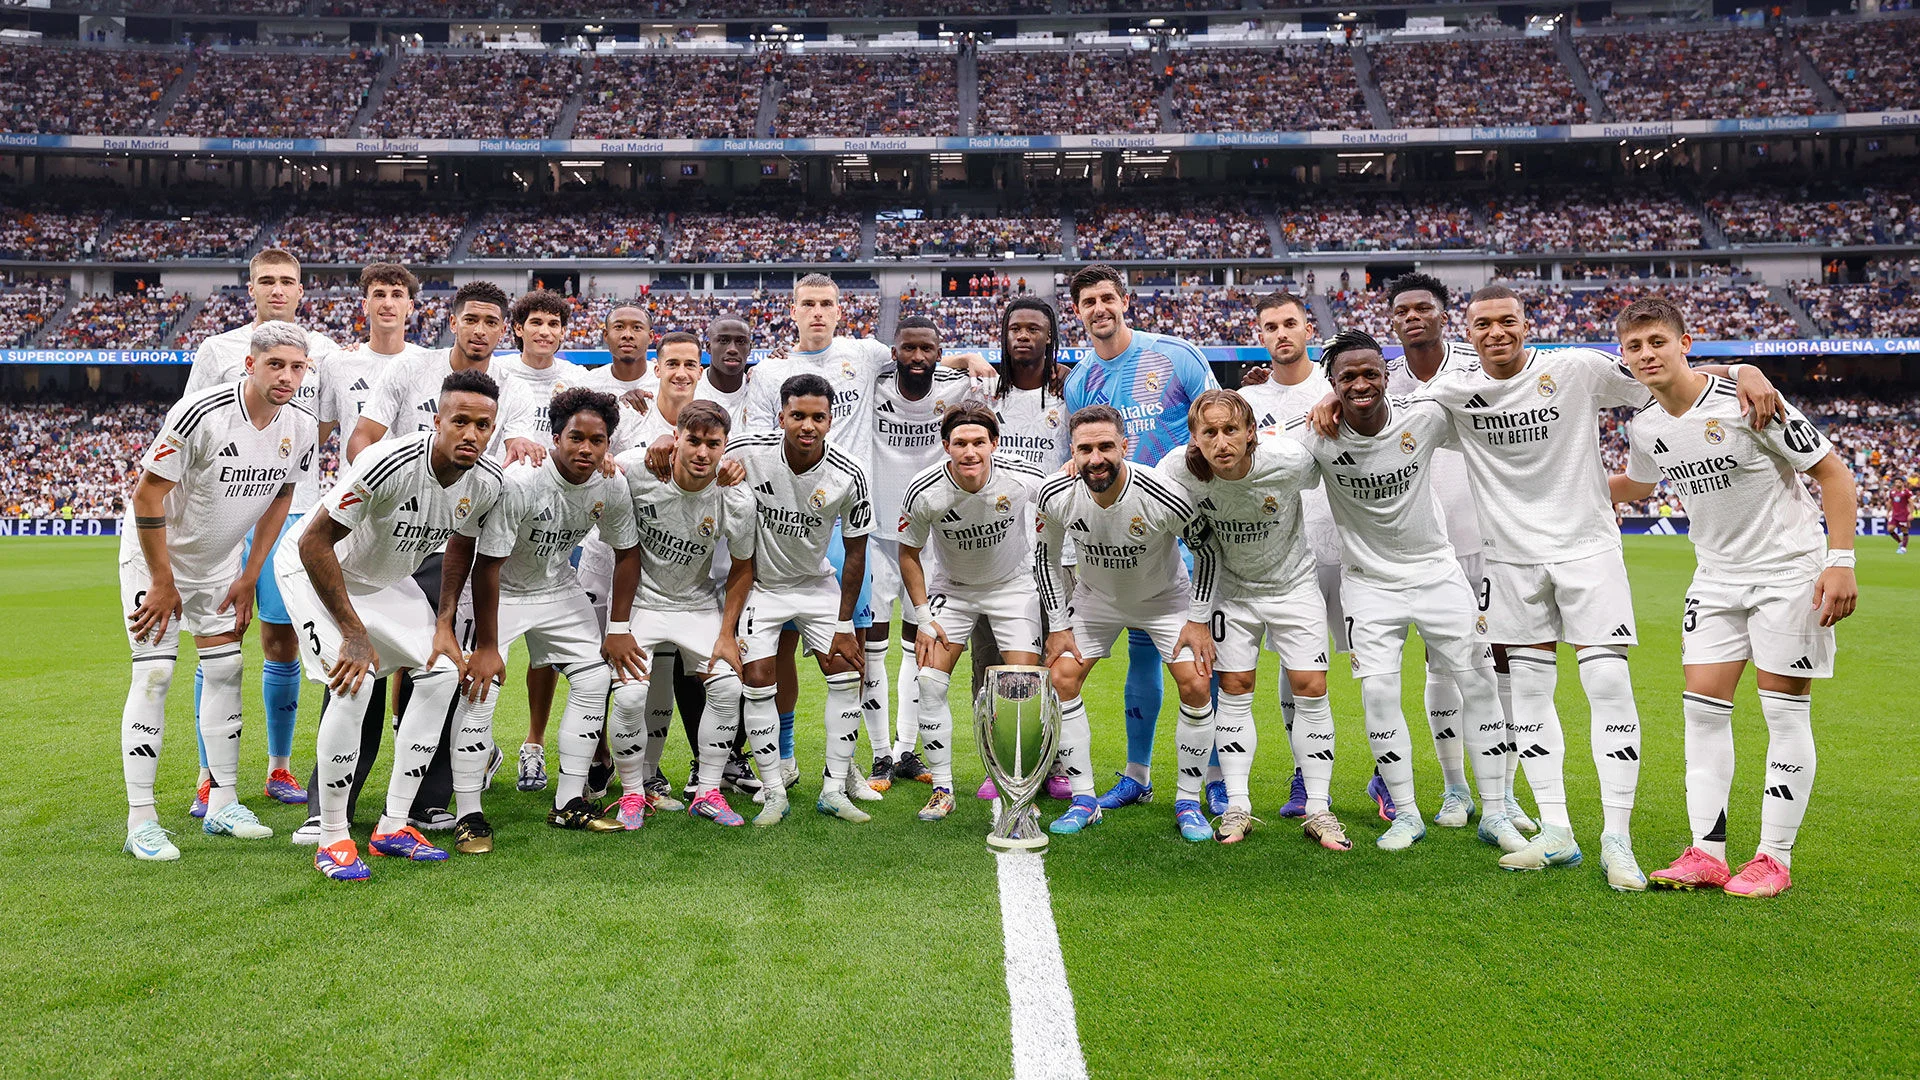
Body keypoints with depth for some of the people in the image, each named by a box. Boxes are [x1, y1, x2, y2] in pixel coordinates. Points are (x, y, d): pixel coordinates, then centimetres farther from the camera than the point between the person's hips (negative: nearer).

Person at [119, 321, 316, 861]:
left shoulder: (301, 427, -11)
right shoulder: (201, 413, -29)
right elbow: (146, 496, -22)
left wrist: (249, 578, 3)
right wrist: (164, 584, -17)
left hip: (221, 556, 6)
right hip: (156, 549, -5)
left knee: (226, 669, 4)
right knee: (155, 672, -10)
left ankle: (222, 804, 14)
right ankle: (140, 821, -3)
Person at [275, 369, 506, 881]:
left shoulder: (487, 482, -15)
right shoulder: (390, 464, -36)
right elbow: (314, 543, -29)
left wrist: (445, 626, -5)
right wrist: (354, 633, -27)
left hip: (386, 578, 7)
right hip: (314, 568, -7)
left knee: (442, 672, -4)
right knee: (353, 686, -23)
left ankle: (393, 826, 6)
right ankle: (332, 839, -6)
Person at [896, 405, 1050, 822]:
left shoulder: (1022, 478, -26)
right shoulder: (924, 491, -24)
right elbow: (909, 552, -7)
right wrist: (923, 617, -10)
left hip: (1014, 584, -1)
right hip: (951, 587, 1)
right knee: (929, 682, -10)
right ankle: (942, 788, 5)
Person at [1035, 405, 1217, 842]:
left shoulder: (1164, 496, -33)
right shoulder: (1056, 496, -25)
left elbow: (1206, 549, -14)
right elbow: (1047, 556, -5)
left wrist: (1198, 620, -14)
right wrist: (1058, 626, -5)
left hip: (1164, 598, -2)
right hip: (1095, 598, 2)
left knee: (1196, 686, -14)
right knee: (1061, 679, -8)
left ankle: (1188, 801, 5)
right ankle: (1084, 800, 6)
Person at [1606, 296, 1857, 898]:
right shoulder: (1645, 429, 0)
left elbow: (1834, 473, -12)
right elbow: (1633, 485, 24)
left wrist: (1840, 561, -18)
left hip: (1790, 568, -5)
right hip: (1717, 576, 6)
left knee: (1785, 713, -3)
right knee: (1702, 707, 0)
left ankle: (1775, 859, 7)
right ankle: (1707, 853, 6)